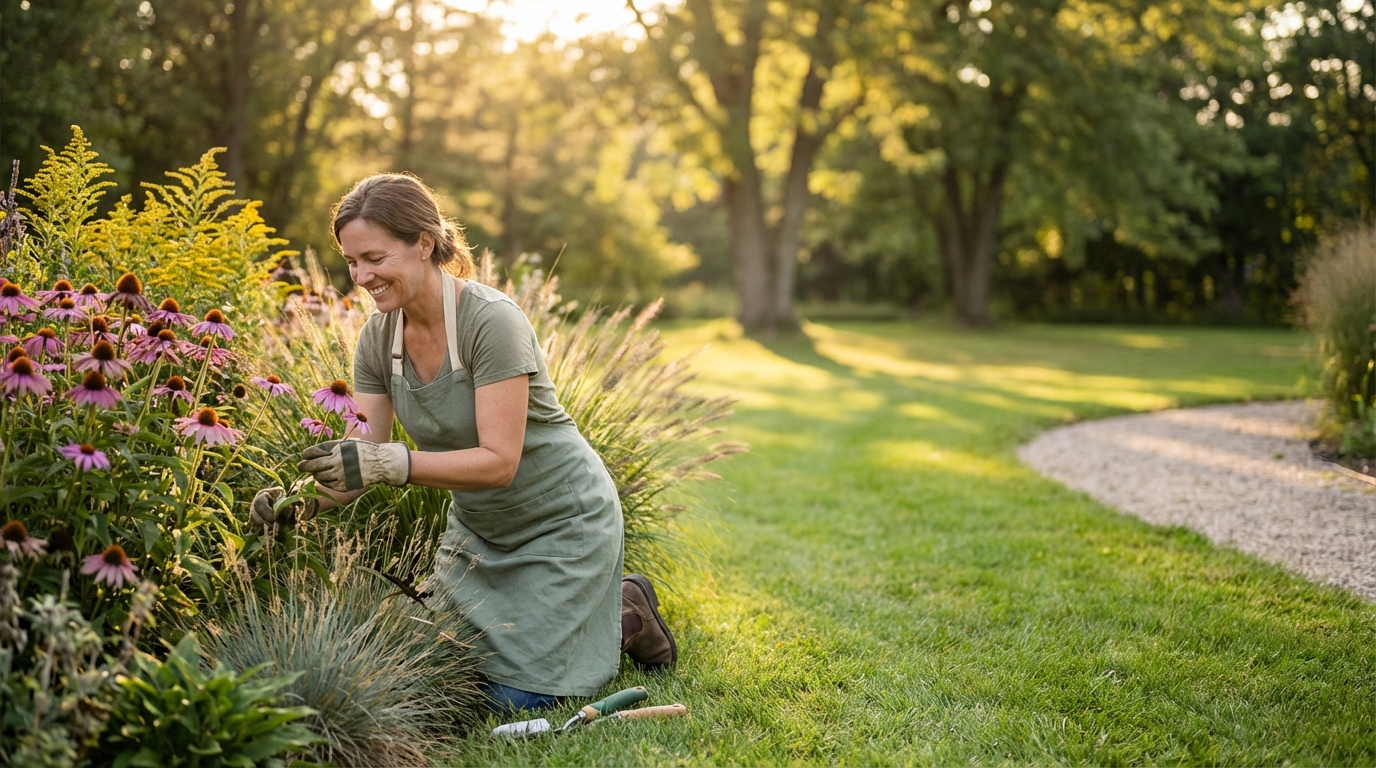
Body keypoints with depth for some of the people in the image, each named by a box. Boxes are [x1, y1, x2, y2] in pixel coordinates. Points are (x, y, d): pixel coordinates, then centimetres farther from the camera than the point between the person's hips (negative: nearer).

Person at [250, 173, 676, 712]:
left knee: (515, 696, -4)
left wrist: (389, 462, -42)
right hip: (478, 527, 7)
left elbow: (499, 462, -32)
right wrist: (300, 501, -29)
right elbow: (360, 465, -9)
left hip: (562, 521, -7)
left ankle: (626, 615, 19)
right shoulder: (379, 337, -8)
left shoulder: (491, 320, -29)